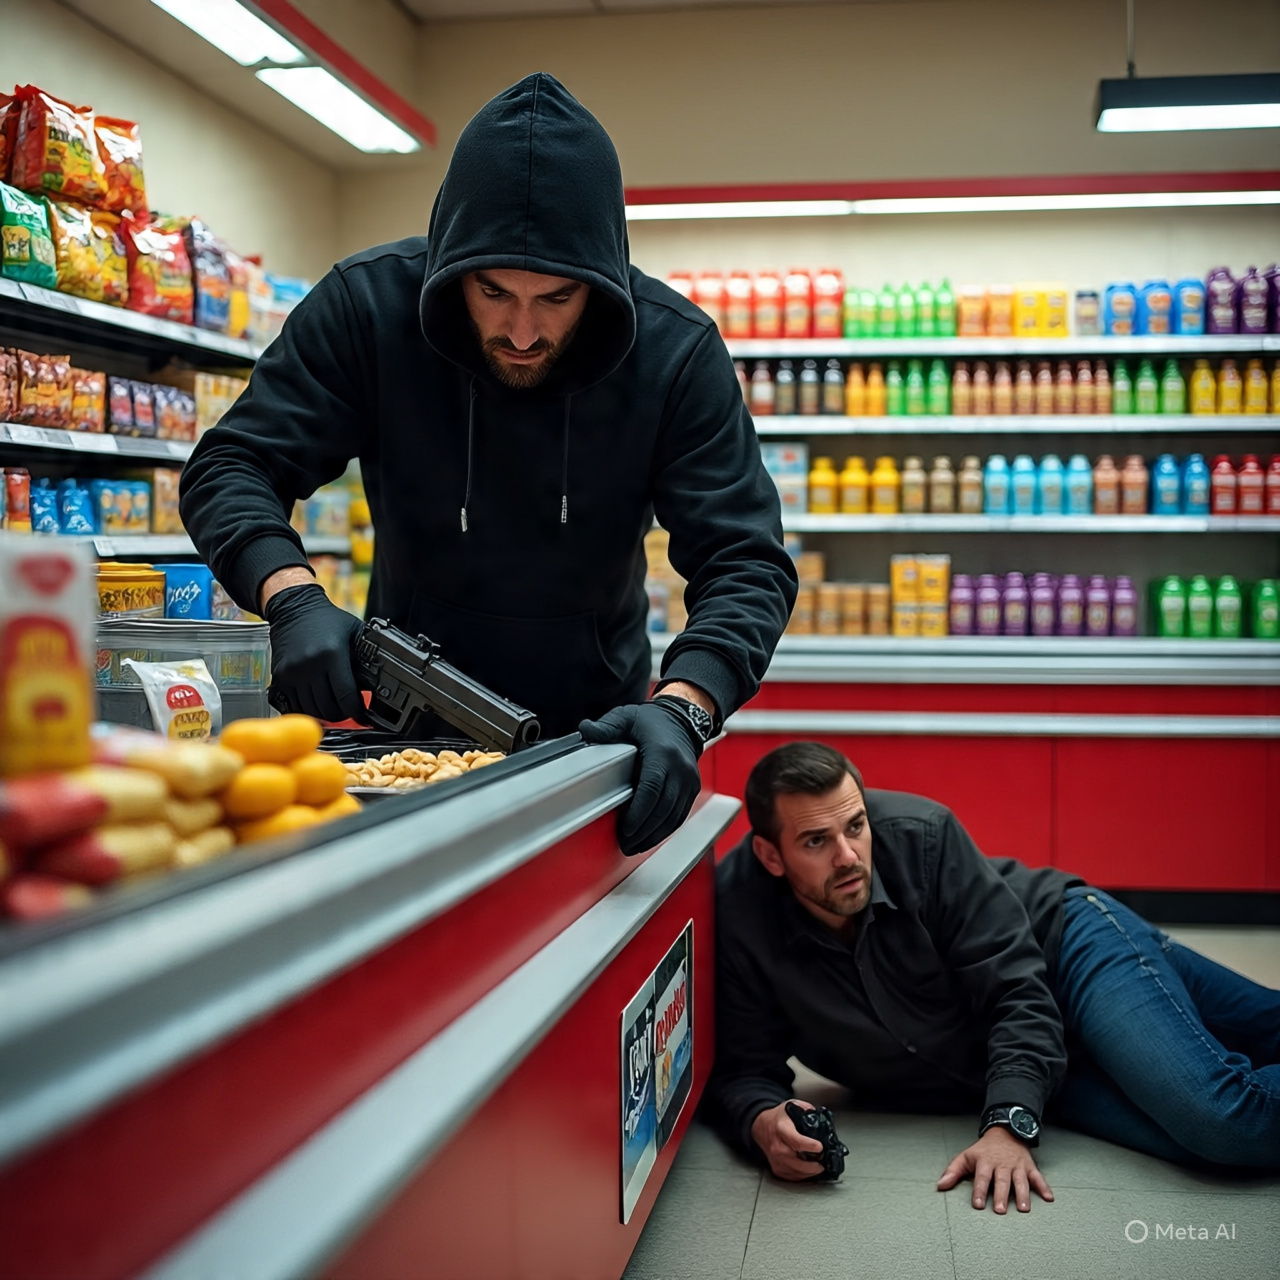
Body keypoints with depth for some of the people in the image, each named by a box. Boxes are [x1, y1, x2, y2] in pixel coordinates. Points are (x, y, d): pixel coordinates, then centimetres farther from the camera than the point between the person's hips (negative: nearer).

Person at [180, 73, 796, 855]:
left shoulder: (676, 349, -21)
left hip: (590, 724, 0)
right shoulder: (368, 303, -20)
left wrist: (682, 708, -42)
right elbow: (231, 467, -16)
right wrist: (294, 599, -37)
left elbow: (745, 562, -22)